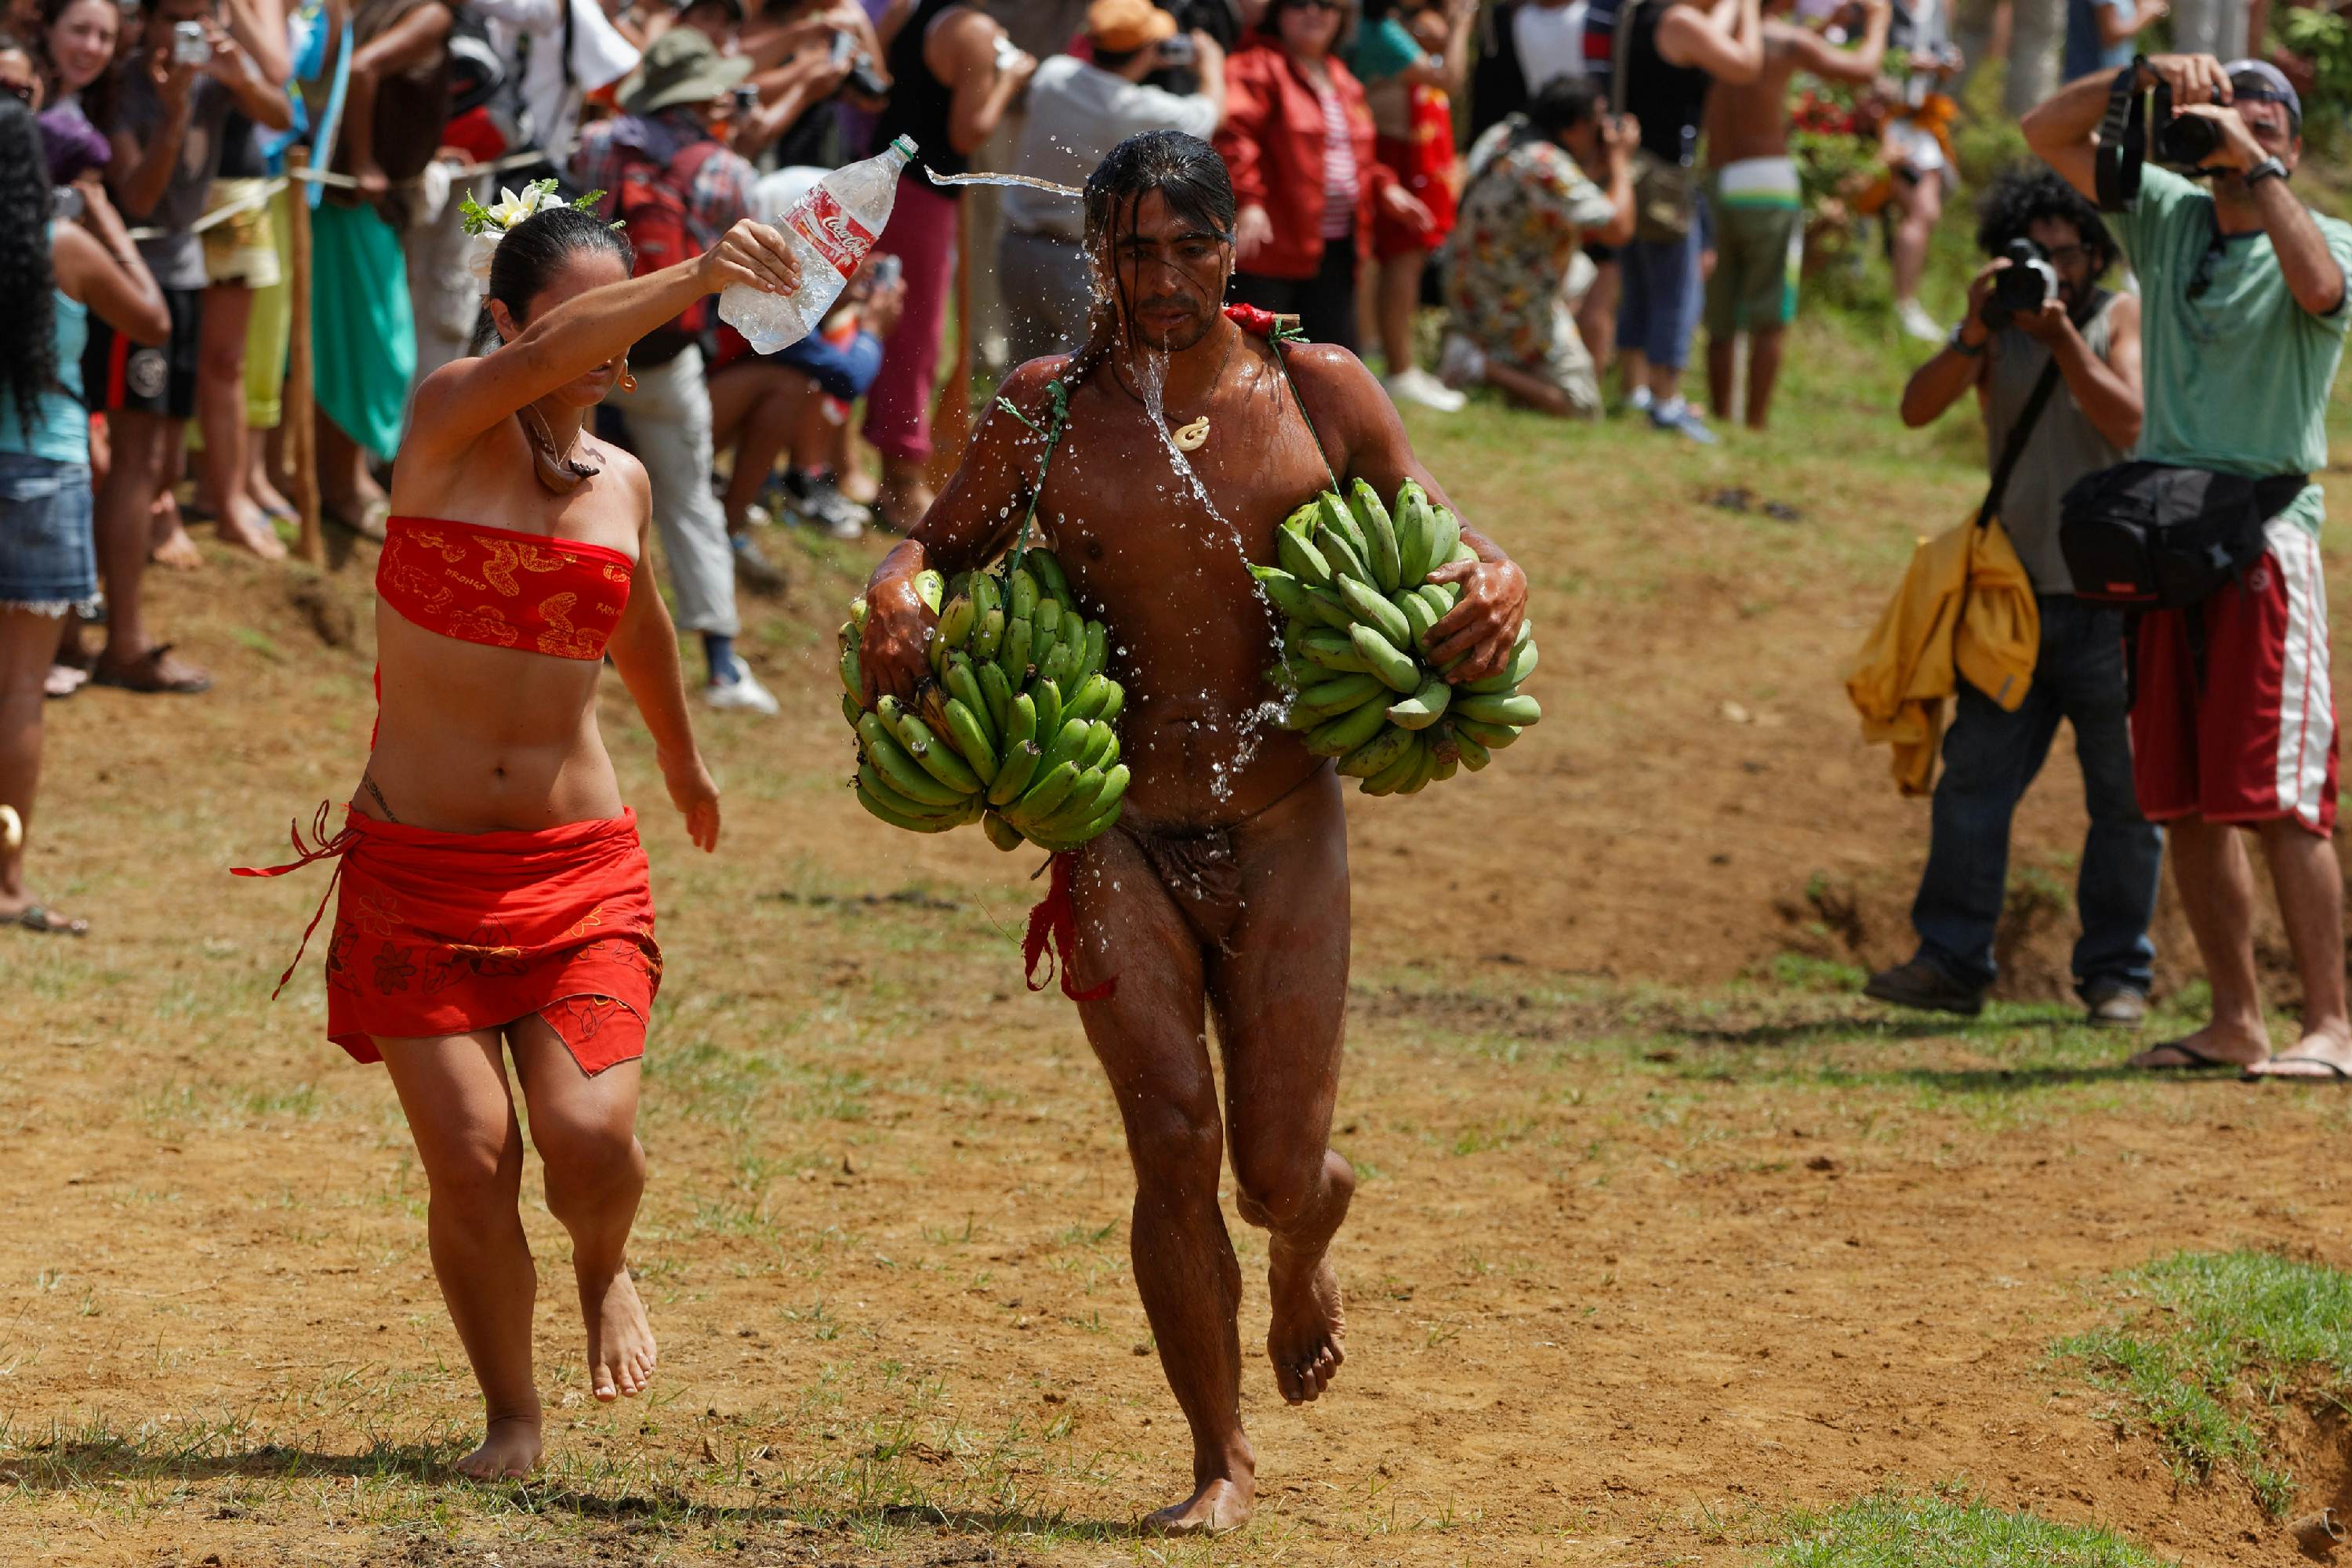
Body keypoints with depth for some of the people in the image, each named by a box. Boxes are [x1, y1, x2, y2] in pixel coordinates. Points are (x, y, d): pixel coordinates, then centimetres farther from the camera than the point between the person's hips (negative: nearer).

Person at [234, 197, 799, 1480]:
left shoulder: (623, 483, 8)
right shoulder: (450, 425, -6)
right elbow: (549, 359, -29)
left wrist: (683, 760, 45)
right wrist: (698, 278, -44)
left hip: (579, 868, 3)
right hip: (416, 864, -3)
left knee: (591, 1133, -15)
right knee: (469, 1159, -9)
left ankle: (604, 1274, 20)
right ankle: (511, 1414, 13)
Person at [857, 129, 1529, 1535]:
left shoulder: (1320, 394, -1)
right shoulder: (1047, 414, 0)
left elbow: (1442, 540, 4)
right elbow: (947, 542, 13)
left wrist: (1499, 582, -19)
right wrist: (898, 592, -10)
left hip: (1283, 835, 0)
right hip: (1119, 838, 0)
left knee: (1278, 1171, 2)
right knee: (1175, 1145, -9)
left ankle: (1311, 1225, 43)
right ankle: (1221, 1461, 8)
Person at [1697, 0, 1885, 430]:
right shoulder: (1787, 40, -5)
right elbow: (1863, 71, 2)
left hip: (1714, 184, 5)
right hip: (1766, 183, -5)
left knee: (1721, 323, 12)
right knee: (1769, 321, -3)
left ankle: (1721, 418, 13)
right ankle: (1757, 423, -7)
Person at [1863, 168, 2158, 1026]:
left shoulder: (2123, 317, 3)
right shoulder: (1997, 328, 11)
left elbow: (2129, 423, -12)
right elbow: (1918, 409, -3)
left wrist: (2062, 337, -19)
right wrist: (1975, 334, -18)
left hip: (2110, 596, -3)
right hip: (2014, 593, 3)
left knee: (2126, 792, 0)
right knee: (1973, 777, -1)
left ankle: (2116, 972, 7)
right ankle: (1951, 961, 3)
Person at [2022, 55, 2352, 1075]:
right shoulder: (2168, 215, 13)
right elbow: (2047, 135, 9)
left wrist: (2255, 168, -20)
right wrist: (2140, 83, -7)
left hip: (2266, 534, -5)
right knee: (2182, 802, 5)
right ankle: (2235, 1022, 11)